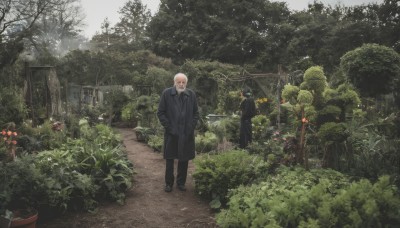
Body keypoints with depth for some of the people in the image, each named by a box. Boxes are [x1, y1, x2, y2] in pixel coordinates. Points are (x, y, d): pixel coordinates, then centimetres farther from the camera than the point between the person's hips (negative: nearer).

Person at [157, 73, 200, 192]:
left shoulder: (191, 94, 2)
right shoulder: (166, 93, -4)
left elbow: (196, 113, 10)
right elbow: (160, 113, -1)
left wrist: (191, 127, -1)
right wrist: (168, 127, -8)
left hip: (187, 133, 2)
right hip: (171, 133, -2)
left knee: (184, 159, 10)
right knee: (169, 159, 8)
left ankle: (181, 182, 25)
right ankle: (169, 183, 22)